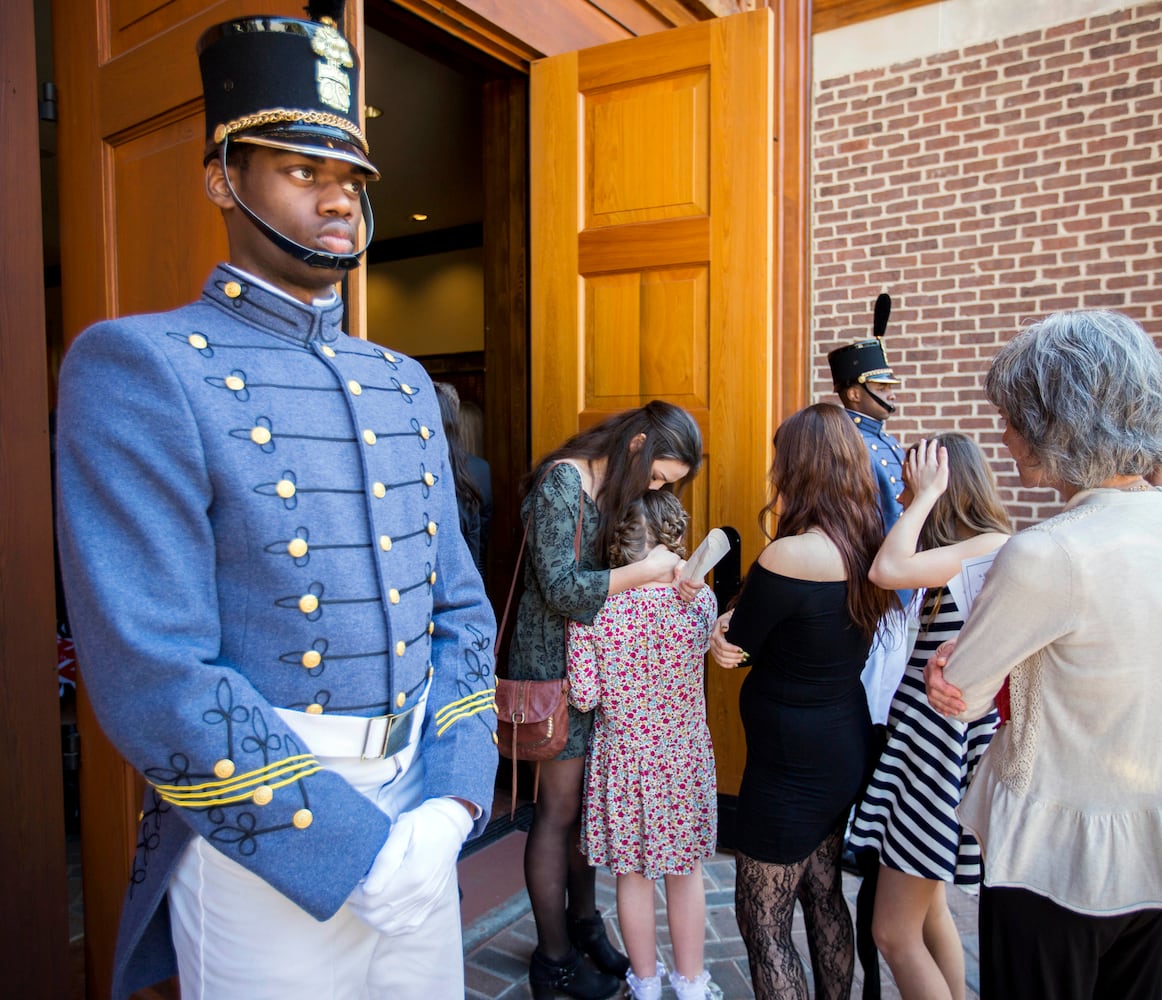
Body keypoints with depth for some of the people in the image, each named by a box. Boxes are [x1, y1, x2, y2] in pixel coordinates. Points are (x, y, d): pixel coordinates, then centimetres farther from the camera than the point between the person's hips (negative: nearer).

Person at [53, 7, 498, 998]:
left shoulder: (405, 385, 7)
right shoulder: (142, 368, -12)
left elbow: (461, 611, 6)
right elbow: (156, 677, -19)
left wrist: (451, 807, -5)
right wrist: (352, 850, -16)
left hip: (418, 816, 6)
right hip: (261, 838, -5)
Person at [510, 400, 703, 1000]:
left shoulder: (617, 485, 9)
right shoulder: (561, 482, -18)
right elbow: (562, 589, -23)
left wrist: (670, 574, -6)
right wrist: (647, 569, -22)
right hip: (552, 656, -8)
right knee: (560, 807, 3)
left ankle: (582, 921, 35)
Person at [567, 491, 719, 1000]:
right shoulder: (700, 598, -14)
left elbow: (584, 696, -16)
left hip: (622, 756, -1)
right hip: (684, 757, 1)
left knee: (633, 874, 18)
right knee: (685, 872, 20)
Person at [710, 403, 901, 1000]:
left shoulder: (788, 556, -26)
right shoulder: (868, 548, -1)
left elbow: (734, 648, -12)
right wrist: (742, 621, -3)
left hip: (791, 765, -8)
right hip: (848, 748, 8)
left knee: (763, 924, 8)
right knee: (824, 899, 25)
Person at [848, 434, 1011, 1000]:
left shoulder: (994, 546, -16)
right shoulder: (951, 555, 14)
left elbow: (887, 571, -28)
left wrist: (925, 497, -17)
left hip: (946, 737, -10)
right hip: (921, 732, 10)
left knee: (894, 933, -1)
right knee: (926, 909, 23)